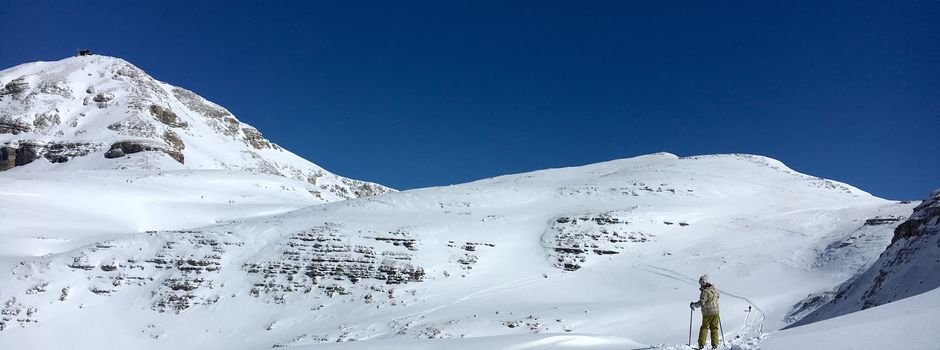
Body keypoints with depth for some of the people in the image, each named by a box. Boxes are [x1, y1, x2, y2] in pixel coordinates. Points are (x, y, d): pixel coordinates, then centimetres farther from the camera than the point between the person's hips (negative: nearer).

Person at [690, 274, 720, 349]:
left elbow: (702, 303, -22)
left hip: (707, 313, -6)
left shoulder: (705, 292, -19)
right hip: (716, 312, 6)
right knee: (714, 328, 12)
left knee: (704, 328, 6)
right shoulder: (715, 290, 4)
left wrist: (693, 305, -8)